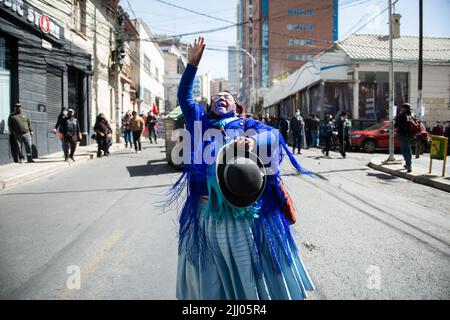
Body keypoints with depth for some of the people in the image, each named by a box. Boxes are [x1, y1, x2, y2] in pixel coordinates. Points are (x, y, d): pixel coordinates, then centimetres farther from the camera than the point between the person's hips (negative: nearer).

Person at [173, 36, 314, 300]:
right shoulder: (201, 122, 16)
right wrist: (193, 63, -1)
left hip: (245, 211, -2)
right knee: (209, 276, 15)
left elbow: (273, 134, -10)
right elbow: (184, 96, 9)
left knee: (253, 269, 10)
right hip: (206, 210, 2)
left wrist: (253, 142, -30)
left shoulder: (246, 125, 8)